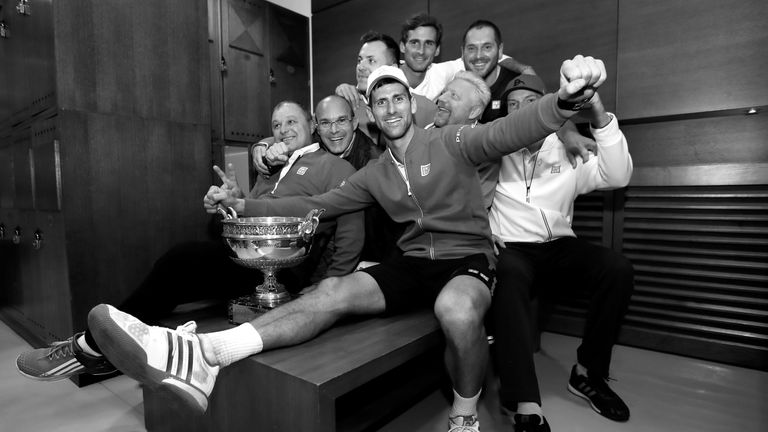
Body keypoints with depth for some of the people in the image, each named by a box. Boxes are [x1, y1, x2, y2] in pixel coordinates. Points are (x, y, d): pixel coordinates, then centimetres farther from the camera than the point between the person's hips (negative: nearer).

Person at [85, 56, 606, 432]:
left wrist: (566, 98, -38)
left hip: (467, 257, -4)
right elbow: (318, 203, 16)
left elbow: (509, 132, -17)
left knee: (457, 311, -39)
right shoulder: (375, 174, 13)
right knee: (332, 291, -20)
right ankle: (204, 355, -32)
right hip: (412, 263, 4)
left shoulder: (450, 142, -2)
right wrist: (246, 204, 11)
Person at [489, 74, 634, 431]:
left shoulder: (567, 150, 11)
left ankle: (588, 374, -4)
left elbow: (617, 177, -2)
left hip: (559, 248, 3)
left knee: (617, 268, -23)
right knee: (509, 274, -37)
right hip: (511, 248, -3)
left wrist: (601, 120, -15)